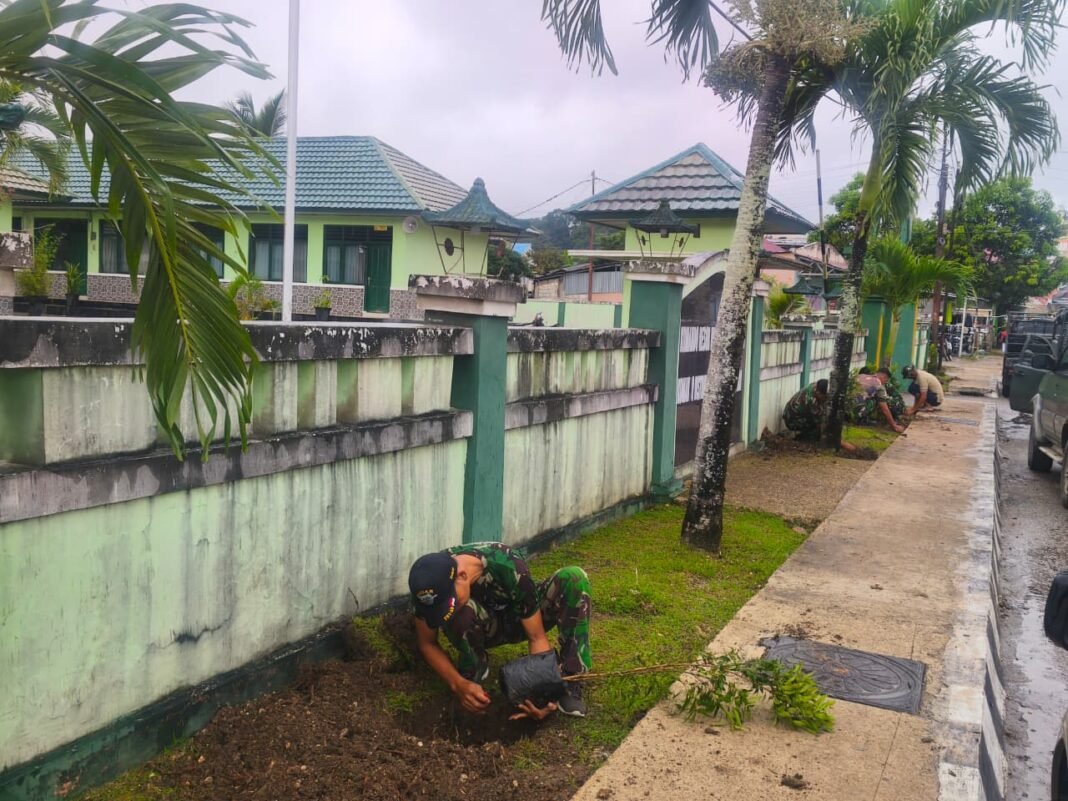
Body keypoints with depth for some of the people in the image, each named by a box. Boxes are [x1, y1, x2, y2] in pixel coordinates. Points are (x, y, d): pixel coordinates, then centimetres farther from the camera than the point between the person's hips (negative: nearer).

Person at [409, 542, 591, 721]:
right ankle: (474, 672, -8)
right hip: (482, 629, 1)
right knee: (461, 611, -36)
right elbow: (427, 643, -17)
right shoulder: (433, 577, -30)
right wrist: (458, 684, -32)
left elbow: (537, 637, -29)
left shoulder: (508, 568, -37)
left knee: (574, 578, -29)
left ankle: (570, 680, -25)